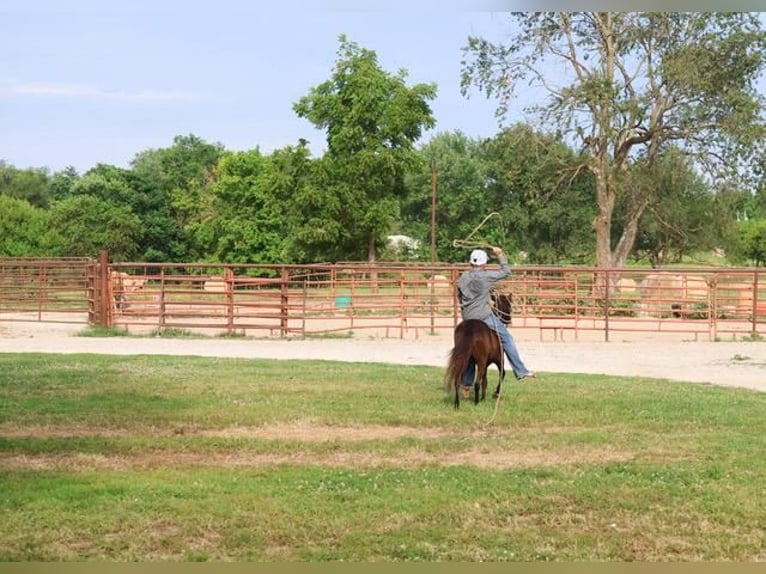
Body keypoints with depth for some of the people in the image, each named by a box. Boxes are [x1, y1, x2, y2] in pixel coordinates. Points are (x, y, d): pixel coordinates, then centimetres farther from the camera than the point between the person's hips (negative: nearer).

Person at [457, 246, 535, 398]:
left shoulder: (462, 278, 9)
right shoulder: (486, 276, -10)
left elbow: (459, 297, 19)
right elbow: (505, 271, 0)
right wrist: (500, 255, 10)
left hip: (467, 319, 6)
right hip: (485, 317, -6)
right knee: (506, 339, 3)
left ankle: (466, 385, 17)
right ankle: (521, 372, 0)